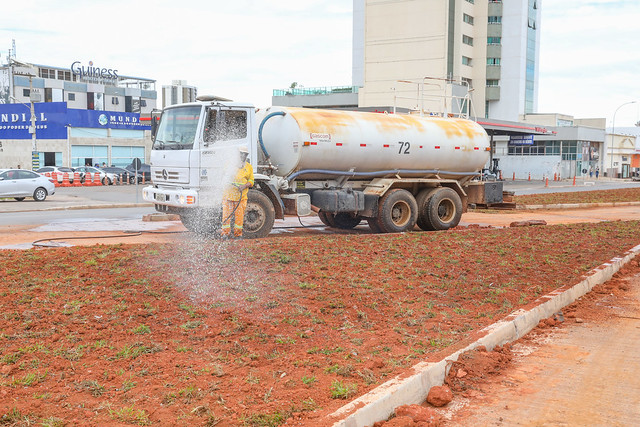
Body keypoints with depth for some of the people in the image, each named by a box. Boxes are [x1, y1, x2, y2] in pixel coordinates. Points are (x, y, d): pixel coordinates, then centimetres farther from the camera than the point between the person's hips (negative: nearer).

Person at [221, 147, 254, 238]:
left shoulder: (249, 167, 12)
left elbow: (251, 181, 10)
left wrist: (244, 186, -11)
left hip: (241, 195, 1)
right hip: (229, 192, -1)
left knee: (239, 215, 0)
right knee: (227, 213, -3)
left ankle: (238, 233, 10)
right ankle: (225, 233, 3)